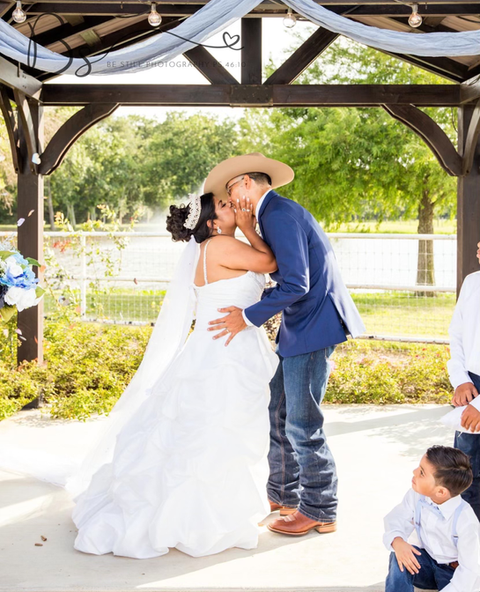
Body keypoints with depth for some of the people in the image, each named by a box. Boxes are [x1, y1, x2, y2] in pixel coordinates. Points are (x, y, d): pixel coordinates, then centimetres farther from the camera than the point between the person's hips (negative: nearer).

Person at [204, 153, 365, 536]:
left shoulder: (280, 216, -16)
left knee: (301, 425, -4)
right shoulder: (276, 214, 17)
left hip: (312, 329, -11)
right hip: (298, 327, 11)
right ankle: (283, 494, 29)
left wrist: (248, 318, -15)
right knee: (277, 414, 16)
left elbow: (296, 285, -22)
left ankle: (319, 511, 9)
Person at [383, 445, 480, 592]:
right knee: (399, 558, -27)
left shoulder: (465, 522, -31)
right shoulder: (417, 496, -17)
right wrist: (397, 541, -32)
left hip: (455, 573, -4)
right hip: (428, 562, 4)